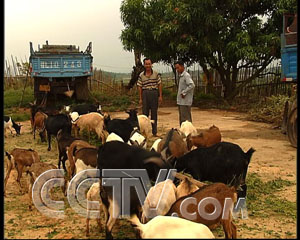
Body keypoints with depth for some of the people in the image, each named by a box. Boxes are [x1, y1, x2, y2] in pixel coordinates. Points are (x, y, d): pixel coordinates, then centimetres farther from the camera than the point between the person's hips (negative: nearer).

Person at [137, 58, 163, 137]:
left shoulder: (156, 74, 2)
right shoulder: (141, 75, 2)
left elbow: (159, 85, 4)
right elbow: (140, 87, 4)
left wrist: (160, 96, -1)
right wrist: (140, 98, 1)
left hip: (154, 93, 0)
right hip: (145, 94, 0)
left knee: (154, 113, 6)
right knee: (145, 113, 3)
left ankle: (154, 132, 14)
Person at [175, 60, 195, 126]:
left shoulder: (186, 75, -13)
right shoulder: (180, 76, 16)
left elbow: (192, 85, -25)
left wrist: (184, 92, -19)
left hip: (185, 101, -10)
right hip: (180, 101, 10)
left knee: (185, 119, -8)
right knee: (181, 119, 14)